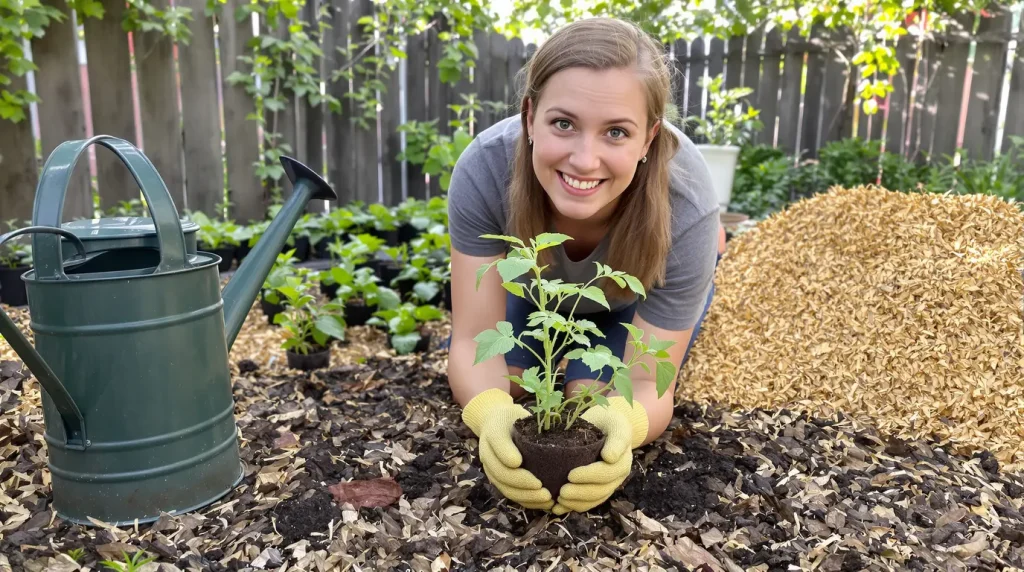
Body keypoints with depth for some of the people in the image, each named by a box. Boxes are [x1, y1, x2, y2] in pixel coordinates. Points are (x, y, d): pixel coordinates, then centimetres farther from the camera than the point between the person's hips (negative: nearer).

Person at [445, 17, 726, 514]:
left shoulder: (685, 210, -39)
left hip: (640, 291, -1)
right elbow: (473, 340, -32)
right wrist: (492, 414, -54)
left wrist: (622, 426, -58)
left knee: (592, 395, -17)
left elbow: (647, 387, -35)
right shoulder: (485, 168, -37)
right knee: (502, 386, -13)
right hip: (536, 277, 1)